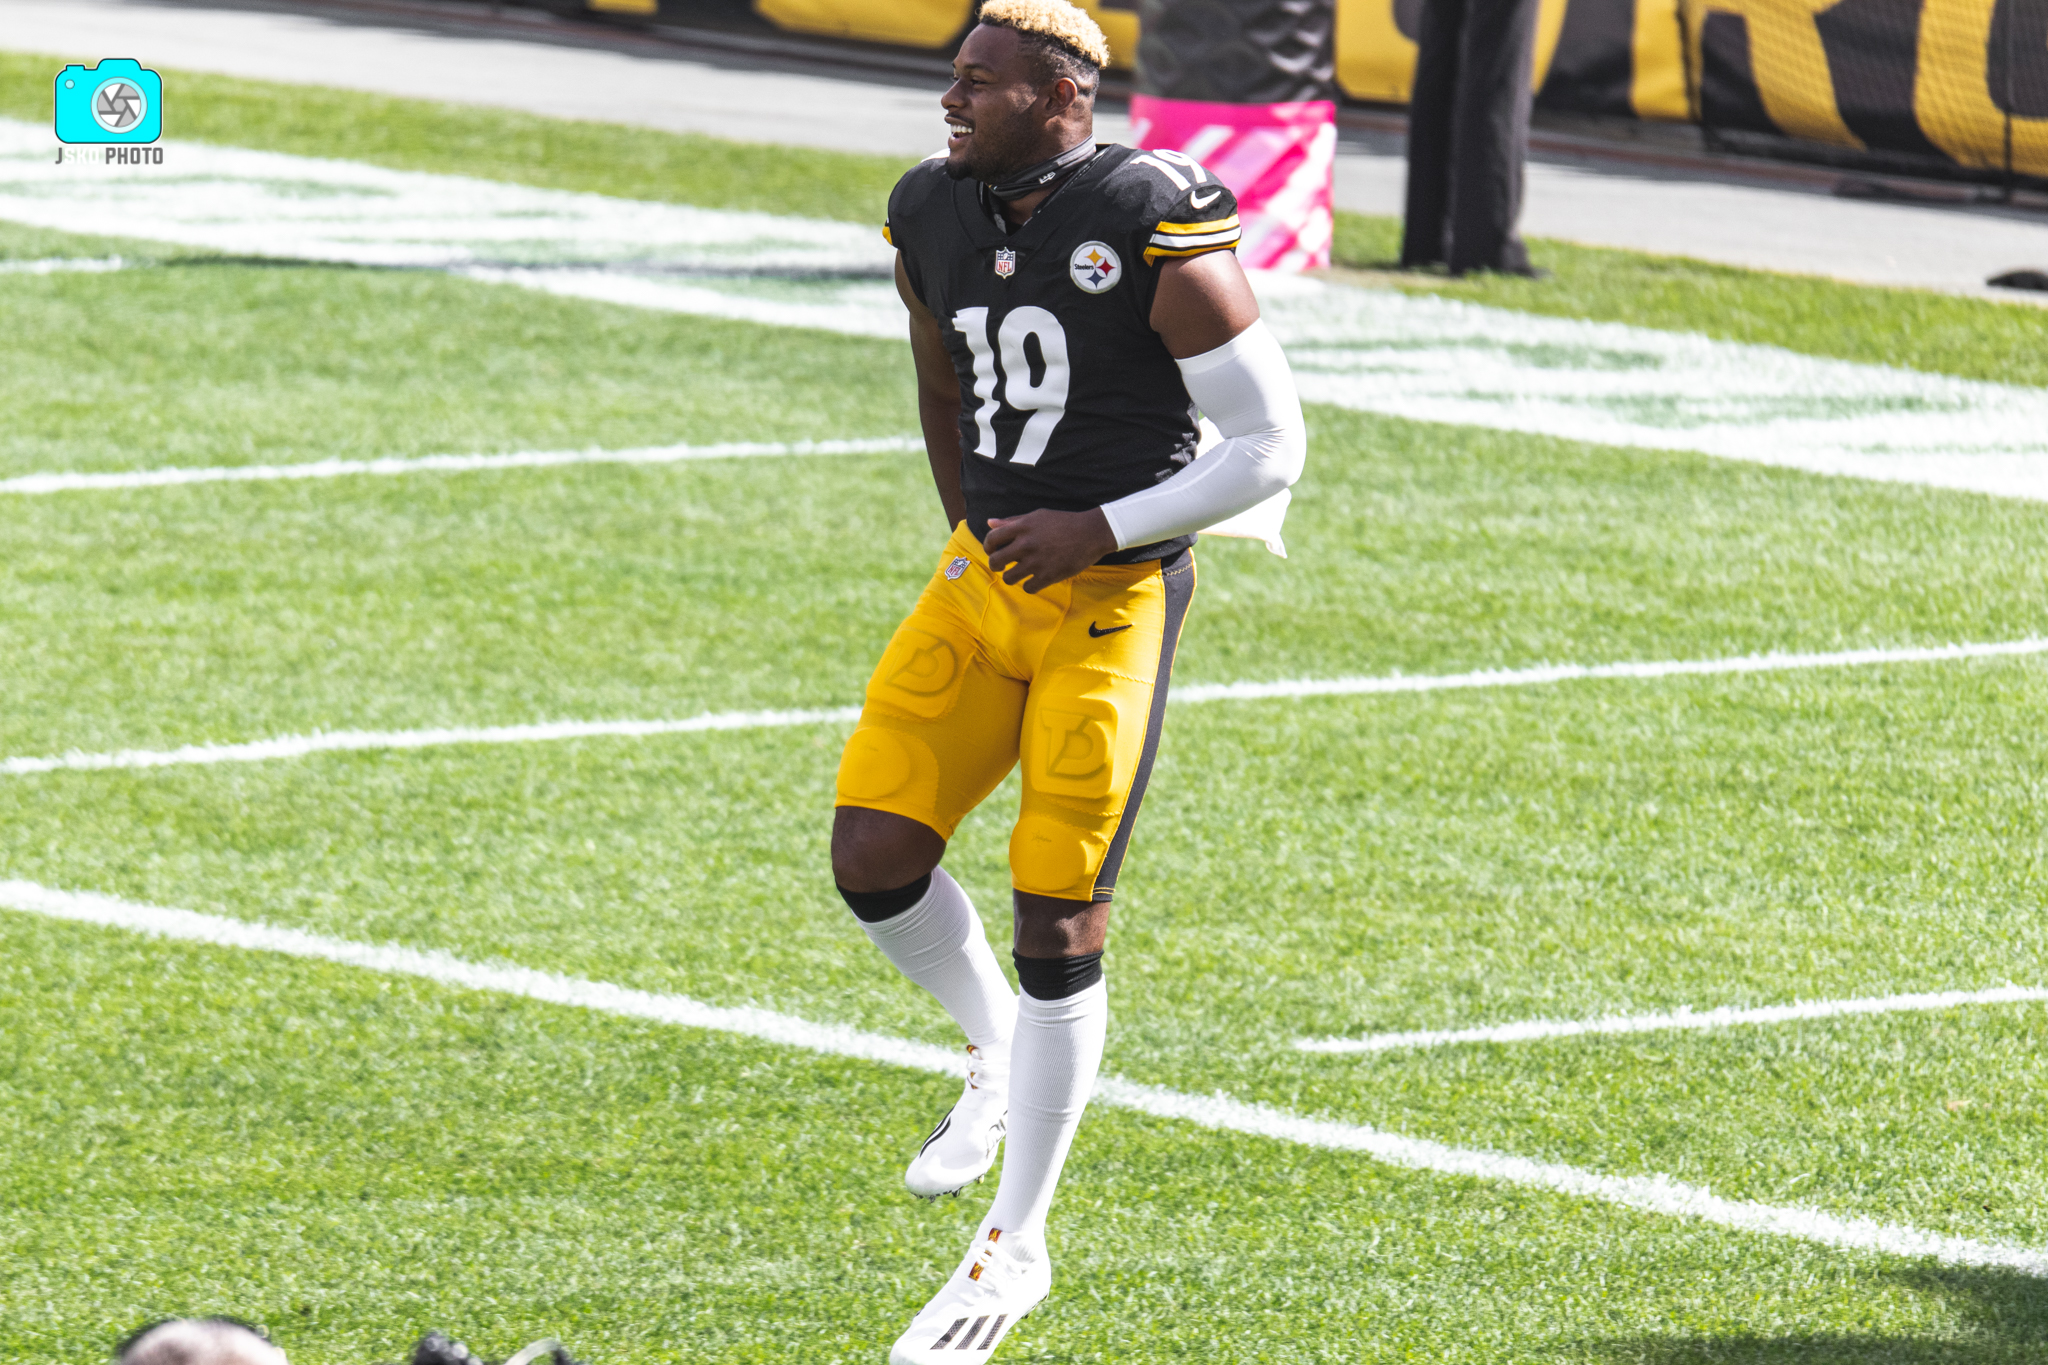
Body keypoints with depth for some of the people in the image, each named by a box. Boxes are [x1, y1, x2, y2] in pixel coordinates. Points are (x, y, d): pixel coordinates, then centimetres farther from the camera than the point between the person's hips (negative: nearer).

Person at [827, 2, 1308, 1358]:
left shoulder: (1156, 234, -16)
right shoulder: (938, 217, 4)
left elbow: (1271, 444, -11)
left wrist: (1098, 532, -17)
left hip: (1112, 599, -6)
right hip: (986, 580, 6)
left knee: (1058, 918, -3)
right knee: (874, 855, -7)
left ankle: (1017, 1246, 9)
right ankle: (997, 1051, 25)